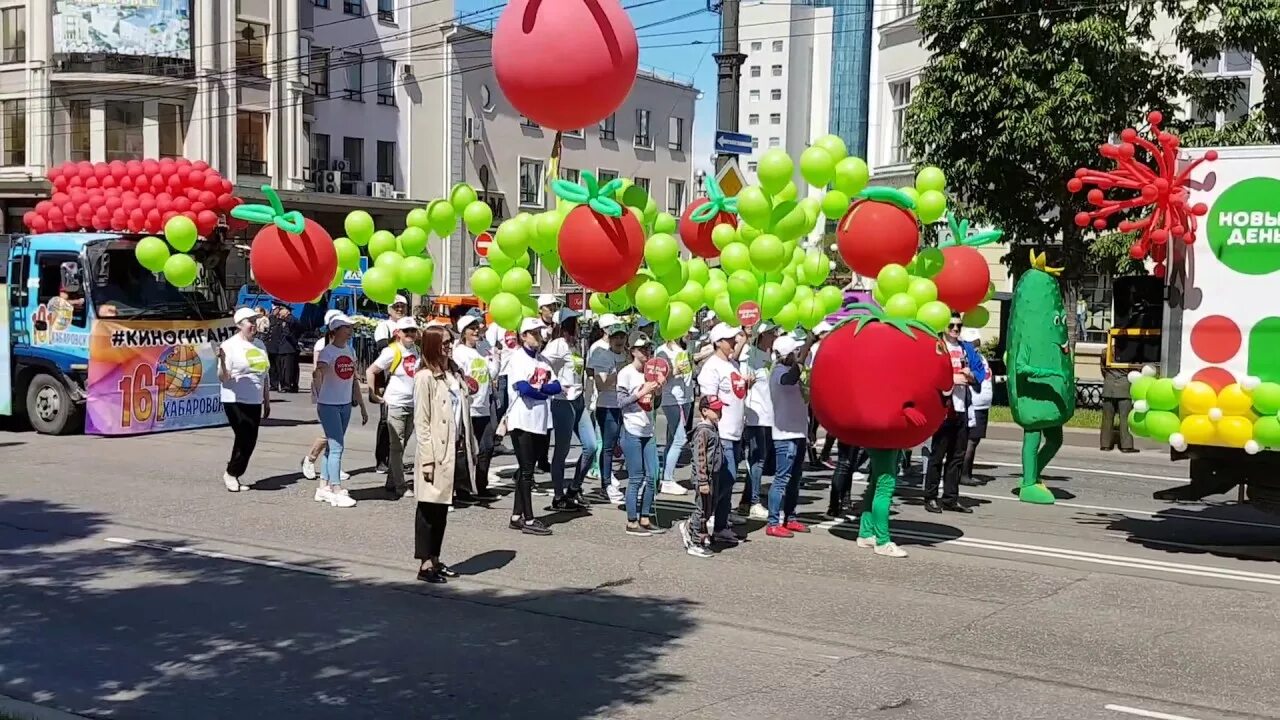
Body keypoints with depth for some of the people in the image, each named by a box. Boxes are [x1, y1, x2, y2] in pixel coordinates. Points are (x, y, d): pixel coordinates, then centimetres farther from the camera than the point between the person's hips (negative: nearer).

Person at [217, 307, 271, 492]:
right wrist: (222, 361, -32)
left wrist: (267, 401, 19)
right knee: (245, 439, -10)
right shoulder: (230, 345, -9)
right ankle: (231, 473, 9)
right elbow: (223, 378, -12)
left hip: (254, 402, 7)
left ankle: (234, 474, 20)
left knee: (249, 442, 7)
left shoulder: (260, 345, 12)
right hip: (236, 401, -7)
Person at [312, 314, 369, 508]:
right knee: (336, 447, -9)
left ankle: (324, 488, 20)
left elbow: (354, 381, 16)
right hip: (328, 405, -7)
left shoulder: (350, 351, 9)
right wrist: (317, 377, -57)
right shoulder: (327, 352, -13)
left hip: (345, 404, 7)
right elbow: (319, 371, -33)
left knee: (333, 446, 12)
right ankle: (336, 491, -6)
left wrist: (362, 406, 17)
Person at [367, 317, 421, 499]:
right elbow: (370, 372, -10)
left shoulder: (417, 350, 5)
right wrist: (375, 395, -8)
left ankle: (392, 483, 21)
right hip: (395, 404, -6)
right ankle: (400, 487, 1)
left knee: (400, 446, 12)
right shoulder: (391, 352, -12)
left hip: (412, 404, 6)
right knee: (397, 446, -2)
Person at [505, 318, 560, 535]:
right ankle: (528, 520, -3)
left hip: (542, 422, 7)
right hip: (523, 421, -7)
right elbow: (523, 388, -18)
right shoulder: (518, 358, -5)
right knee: (526, 471, -5)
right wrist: (545, 391, -4)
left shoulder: (543, 360, 15)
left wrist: (537, 388, -10)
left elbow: (556, 387, 5)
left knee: (526, 470, 11)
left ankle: (517, 516, 18)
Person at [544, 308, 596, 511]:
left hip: (578, 400, 8)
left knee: (591, 446, 6)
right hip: (563, 401, -8)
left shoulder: (574, 344, 14)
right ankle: (559, 497, 11)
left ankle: (574, 489, 19)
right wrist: (556, 386, -19)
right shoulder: (558, 345, -12)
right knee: (562, 450, 1)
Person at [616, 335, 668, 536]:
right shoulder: (626, 373, -7)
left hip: (647, 431, 7)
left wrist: (659, 388, 0)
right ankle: (632, 522, 2)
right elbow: (621, 402, -12)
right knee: (636, 478, -5)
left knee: (650, 477, 7)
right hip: (632, 431, -7)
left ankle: (645, 519, 16)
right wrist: (642, 392, -18)